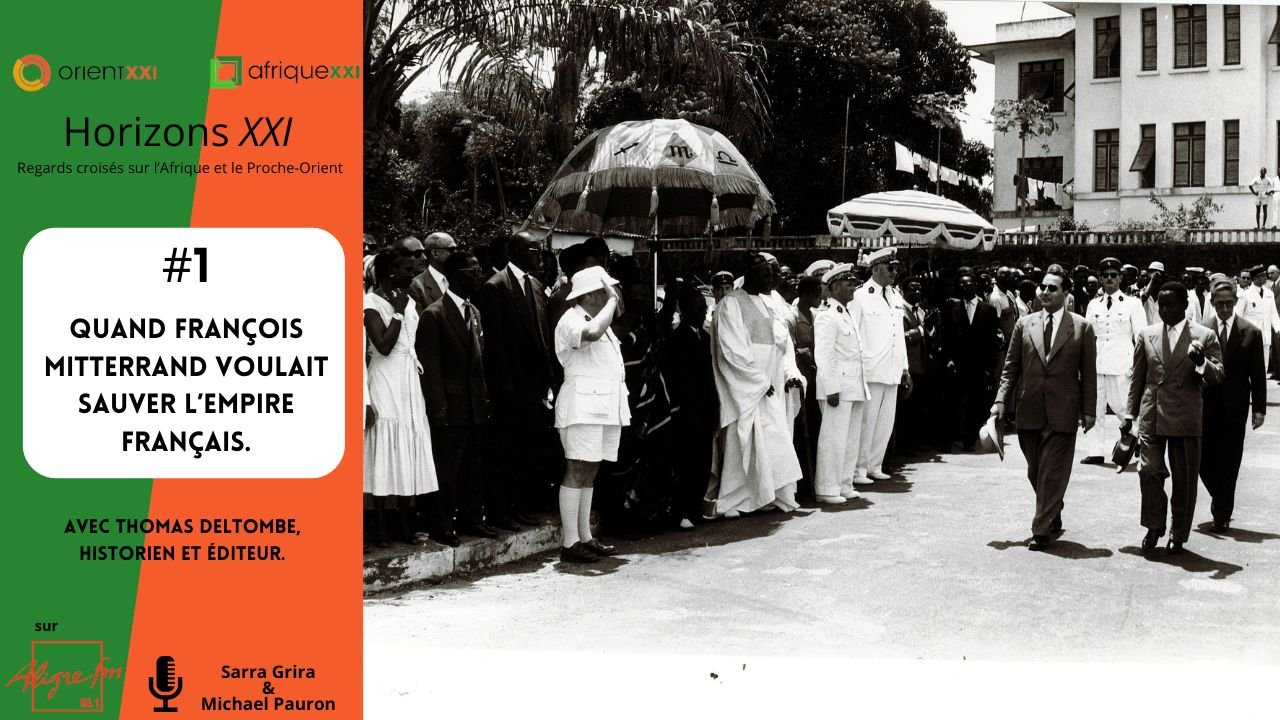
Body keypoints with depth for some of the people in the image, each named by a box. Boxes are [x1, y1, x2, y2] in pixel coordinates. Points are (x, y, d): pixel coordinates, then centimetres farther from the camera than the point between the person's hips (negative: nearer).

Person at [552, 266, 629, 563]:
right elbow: (592, 333, -32)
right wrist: (612, 300, -20)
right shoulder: (571, 321, -9)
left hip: (606, 406, 9)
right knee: (577, 472, -9)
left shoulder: (600, 320, 22)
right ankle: (569, 543, -8)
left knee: (589, 473, 11)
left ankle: (585, 537, 14)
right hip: (583, 407, -9)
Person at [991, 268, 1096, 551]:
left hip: (1062, 413, -3)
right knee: (1035, 472, 12)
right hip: (1029, 410, 3)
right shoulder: (1024, 325, 8)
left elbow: (1088, 373, 1)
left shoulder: (1082, 327, 1)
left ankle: (1042, 530, 1)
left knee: (1052, 473, -4)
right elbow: (1011, 366, 9)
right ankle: (1053, 516, 32)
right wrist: (1001, 400, -1)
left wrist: (1088, 410, -3)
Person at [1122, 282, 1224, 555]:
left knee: (1184, 480, 5)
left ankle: (1178, 535, 18)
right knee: (1149, 471, -5)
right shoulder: (1147, 334, 8)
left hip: (1185, 418, -2)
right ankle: (1154, 527, 13)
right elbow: (1137, 378, 13)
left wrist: (1201, 361, -24)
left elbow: (1217, 377, -3)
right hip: (1151, 416, 2)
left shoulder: (1204, 336, 0)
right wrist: (1130, 414, 10)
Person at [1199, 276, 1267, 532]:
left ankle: (1222, 515, 14)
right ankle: (1220, 499, 29)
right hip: (1206, 407, 0)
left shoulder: (1251, 332, 1)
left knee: (1229, 463, 3)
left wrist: (1259, 408, -2)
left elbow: (1258, 374, 2)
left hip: (1234, 408, 0)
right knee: (1204, 459, 2)